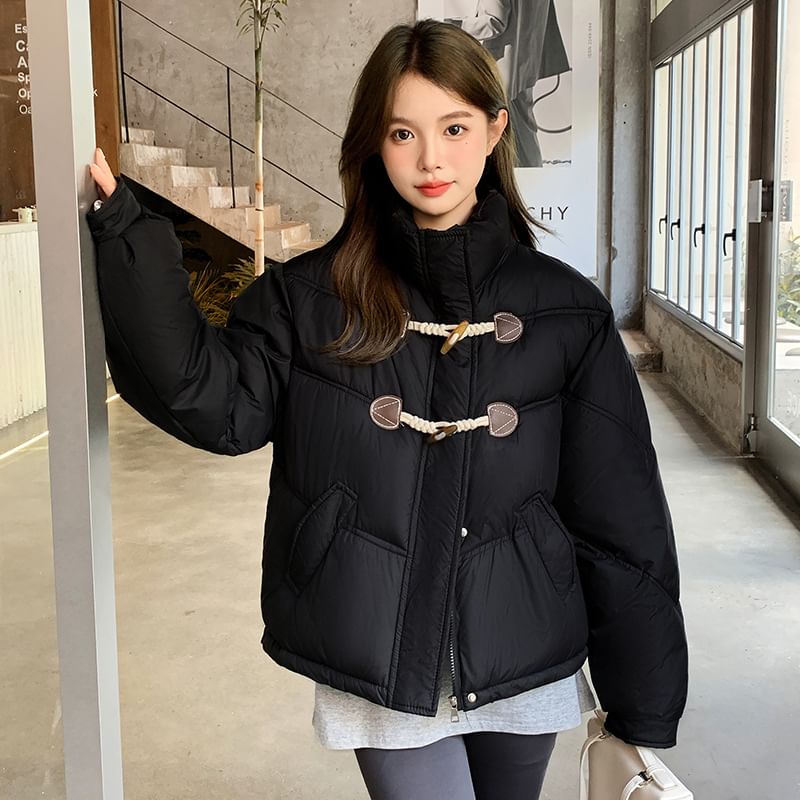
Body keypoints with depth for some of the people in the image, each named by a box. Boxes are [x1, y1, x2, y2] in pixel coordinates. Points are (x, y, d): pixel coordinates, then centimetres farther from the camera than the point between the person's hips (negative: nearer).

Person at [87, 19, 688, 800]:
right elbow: (215, 401, -17)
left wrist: (645, 713, 1)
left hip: (526, 667, 2)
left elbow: (623, 522, -2)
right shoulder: (312, 297, -3)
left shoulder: (565, 310, -4)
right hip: (380, 672, -1)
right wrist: (128, 239, -23)